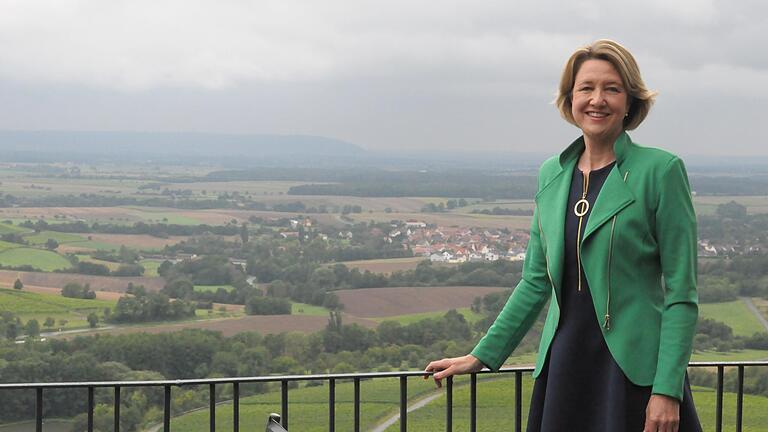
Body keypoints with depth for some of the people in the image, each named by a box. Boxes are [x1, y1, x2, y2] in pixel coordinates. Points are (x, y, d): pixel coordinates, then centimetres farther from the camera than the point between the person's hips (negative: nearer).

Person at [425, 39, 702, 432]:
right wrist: (481, 356, 14)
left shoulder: (661, 171, -6)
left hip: (635, 368, -4)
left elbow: (681, 292, -8)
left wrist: (667, 390, -13)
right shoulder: (551, 174, 10)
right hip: (565, 366, 5)